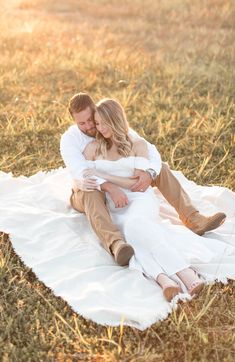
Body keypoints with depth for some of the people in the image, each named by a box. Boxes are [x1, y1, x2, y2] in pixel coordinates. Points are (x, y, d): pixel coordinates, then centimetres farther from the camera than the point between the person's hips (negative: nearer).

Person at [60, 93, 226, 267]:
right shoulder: (69, 139, -19)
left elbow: (151, 151, -15)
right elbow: (81, 174, -35)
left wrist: (149, 173, -38)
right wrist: (109, 187, -51)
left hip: (122, 187, 4)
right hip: (88, 194, -4)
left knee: (161, 168, -12)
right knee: (93, 192, -41)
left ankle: (193, 220, -22)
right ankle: (116, 244, -65)